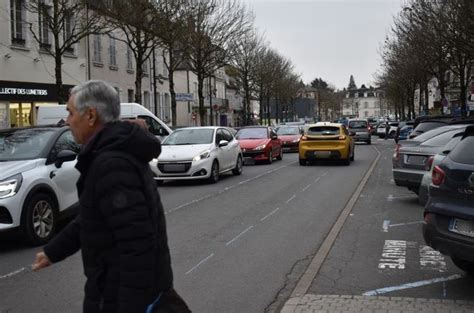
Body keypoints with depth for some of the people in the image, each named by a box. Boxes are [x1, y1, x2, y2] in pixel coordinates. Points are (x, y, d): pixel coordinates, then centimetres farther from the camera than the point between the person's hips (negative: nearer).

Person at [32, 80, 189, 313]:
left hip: (125, 292, -9)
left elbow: (137, 242, -29)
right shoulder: (116, 152, 10)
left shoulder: (111, 164, -24)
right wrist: (53, 251, 24)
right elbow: (89, 218, 20)